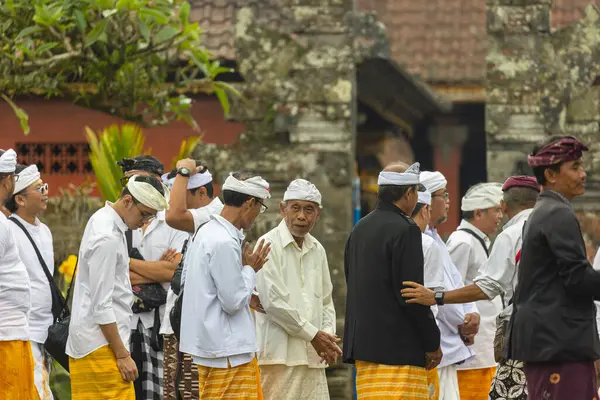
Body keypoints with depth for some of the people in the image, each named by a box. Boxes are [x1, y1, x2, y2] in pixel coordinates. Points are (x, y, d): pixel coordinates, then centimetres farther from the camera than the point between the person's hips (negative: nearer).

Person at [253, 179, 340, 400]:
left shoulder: (317, 250, 17)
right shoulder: (269, 245, -6)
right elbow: (272, 301, -13)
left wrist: (328, 335, 2)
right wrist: (313, 335, -9)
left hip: (313, 356, 7)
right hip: (280, 354, -7)